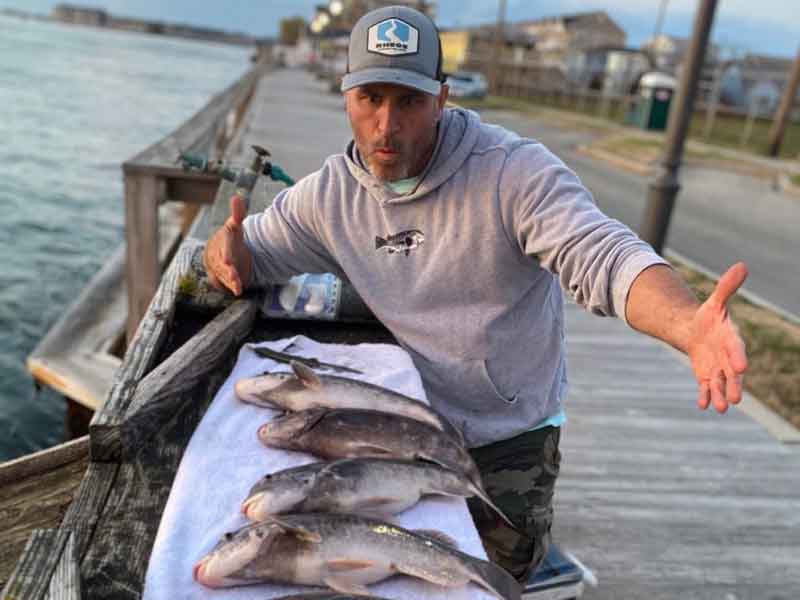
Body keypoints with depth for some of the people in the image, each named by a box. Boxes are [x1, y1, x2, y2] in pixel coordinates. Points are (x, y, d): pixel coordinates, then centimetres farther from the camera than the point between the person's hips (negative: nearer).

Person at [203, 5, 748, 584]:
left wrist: (690, 326, -52)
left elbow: (604, 256, -32)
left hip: (512, 437, -3)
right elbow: (249, 257, 3)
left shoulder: (516, 170, -21)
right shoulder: (327, 196, -7)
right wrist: (226, 250, -23)